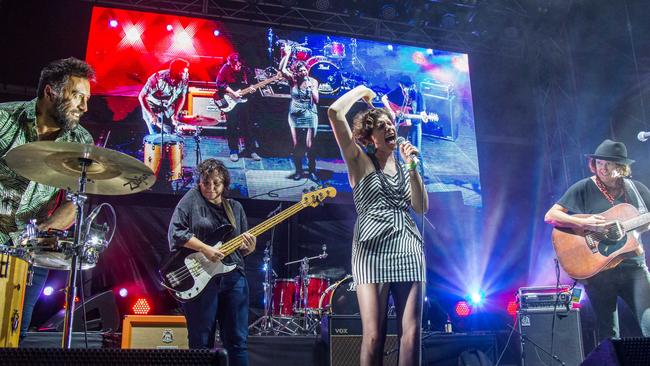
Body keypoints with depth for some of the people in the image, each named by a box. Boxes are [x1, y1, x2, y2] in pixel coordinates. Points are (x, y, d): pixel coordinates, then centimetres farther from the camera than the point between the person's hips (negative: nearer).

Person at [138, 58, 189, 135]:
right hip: (152, 109, -4)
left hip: (168, 110, 4)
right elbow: (142, 97, -23)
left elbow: (182, 97, -3)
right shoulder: (157, 79, -31)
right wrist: (151, 115, -29)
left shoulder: (184, 79, -18)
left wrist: (175, 114, -14)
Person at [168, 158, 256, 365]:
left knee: (237, 342, 4)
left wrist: (248, 247, -6)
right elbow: (175, 232, -7)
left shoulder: (235, 207, 15)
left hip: (233, 277, 4)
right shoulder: (192, 198, 3)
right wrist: (205, 249, -16)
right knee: (201, 343, 4)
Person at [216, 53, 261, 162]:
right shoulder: (226, 68, -9)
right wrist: (233, 93, -15)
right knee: (232, 126, -2)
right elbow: (220, 84, -12)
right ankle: (233, 151, 9)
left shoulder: (243, 70, 3)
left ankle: (252, 150, 12)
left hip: (242, 100, 4)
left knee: (247, 125, 6)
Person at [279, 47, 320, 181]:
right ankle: (298, 171, 18)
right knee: (296, 145, 5)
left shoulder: (313, 81, -1)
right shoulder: (293, 80, -1)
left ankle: (312, 171, 10)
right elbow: (282, 69, -18)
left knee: (309, 146, -4)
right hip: (295, 116, 1)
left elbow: (316, 100, -7)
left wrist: (310, 87, -15)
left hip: (309, 116, -1)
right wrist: (287, 55, -16)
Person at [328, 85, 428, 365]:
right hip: (373, 249, -4)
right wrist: (360, 91, 8)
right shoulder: (360, 161, 5)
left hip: (408, 248, 4)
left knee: (411, 334, -2)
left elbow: (422, 208, 8)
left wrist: (412, 167, 0)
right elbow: (334, 113, -8)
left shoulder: (405, 165, 19)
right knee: (373, 336, -8)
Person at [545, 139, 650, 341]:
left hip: (633, 266, 2)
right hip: (597, 268, -2)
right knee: (608, 333, 6)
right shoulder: (584, 189, -2)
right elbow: (550, 216, -8)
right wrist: (583, 223, -19)